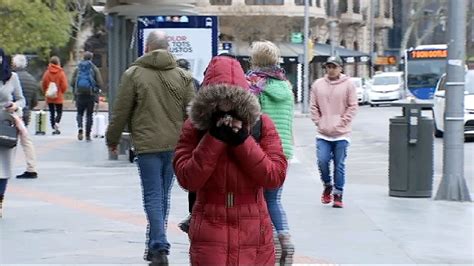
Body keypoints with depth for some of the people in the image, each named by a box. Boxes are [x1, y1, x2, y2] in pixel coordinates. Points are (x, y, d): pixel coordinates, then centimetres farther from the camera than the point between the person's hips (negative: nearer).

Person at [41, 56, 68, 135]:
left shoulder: (47, 73, -4)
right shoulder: (61, 73, -11)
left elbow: (43, 84, 0)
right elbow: (64, 85, -10)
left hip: (49, 97, 2)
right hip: (58, 97, -2)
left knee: (52, 112, 11)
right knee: (59, 112, 8)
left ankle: (54, 128, 10)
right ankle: (56, 123, -18)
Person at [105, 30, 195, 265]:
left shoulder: (134, 74, -3)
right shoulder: (183, 76, 5)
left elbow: (121, 112, -1)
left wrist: (112, 139, 12)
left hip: (147, 144, -3)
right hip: (175, 145, 4)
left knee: (153, 196, -1)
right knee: (163, 196, 14)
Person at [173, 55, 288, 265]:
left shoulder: (262, 125, 2)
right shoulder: (194, 128, 0)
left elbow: (276, 176, -8)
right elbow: (187, 179, -10)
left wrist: (243, 140, -15)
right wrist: (214, 138, -16)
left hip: (253, 232, 2)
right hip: (210, 234, -2)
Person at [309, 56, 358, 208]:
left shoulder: (348, 85, -2)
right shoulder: (317, 85, 6)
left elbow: (352, 107, -2)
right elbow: (313, 107, 9)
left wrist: (342, 123, -9)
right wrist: (319, 122, -1)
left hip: (341, 134, -2)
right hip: (323, 134, 2)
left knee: (339, 165, 2)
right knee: (322, 161, -7)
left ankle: (338, 195, 12)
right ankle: (327, 186, 19)